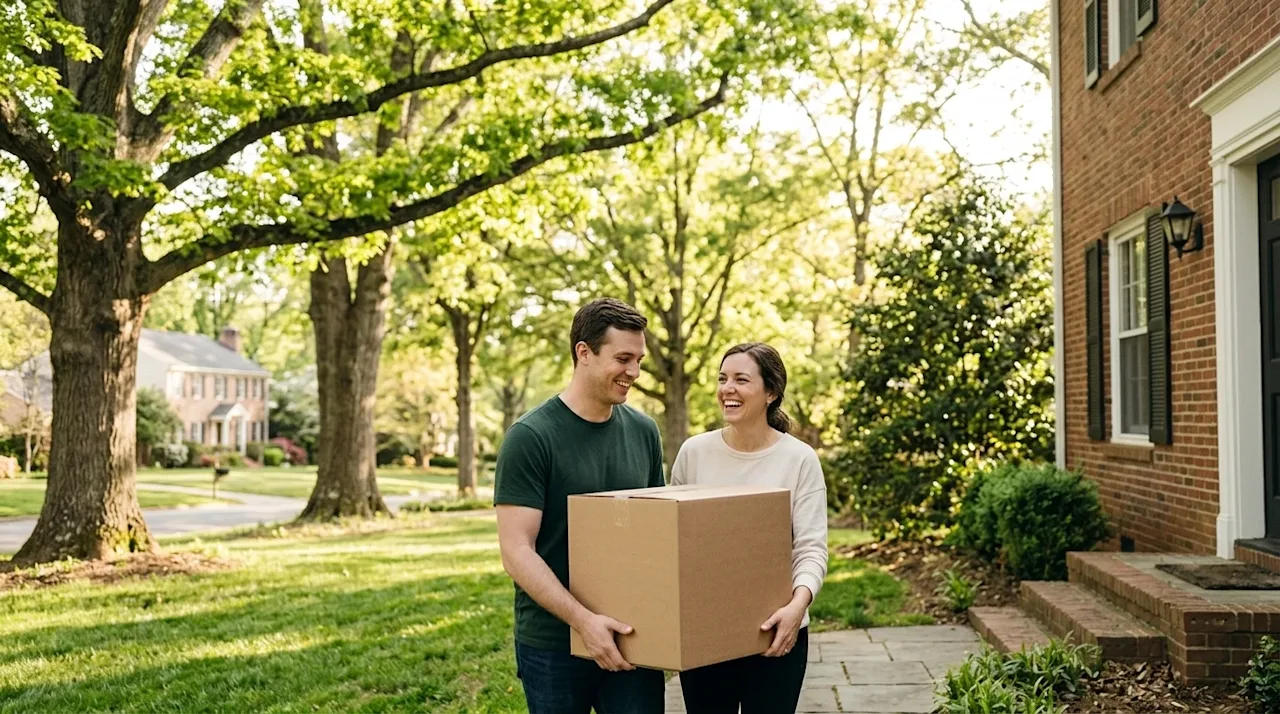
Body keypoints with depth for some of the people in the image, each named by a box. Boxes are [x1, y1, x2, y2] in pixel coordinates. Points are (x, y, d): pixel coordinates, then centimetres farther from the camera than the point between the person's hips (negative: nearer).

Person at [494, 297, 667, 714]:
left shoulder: (643, 432, 5)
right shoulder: (531, 437, -11)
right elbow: (516, 552, -15)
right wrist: (582, 620, -24)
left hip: (632, 638, 4)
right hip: (553, 644, -4)